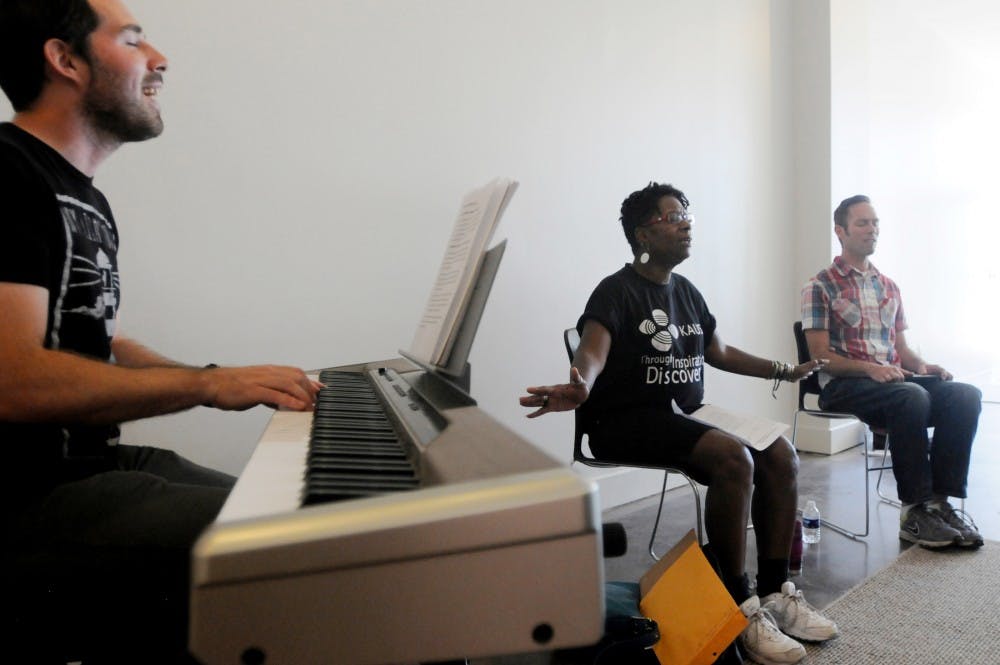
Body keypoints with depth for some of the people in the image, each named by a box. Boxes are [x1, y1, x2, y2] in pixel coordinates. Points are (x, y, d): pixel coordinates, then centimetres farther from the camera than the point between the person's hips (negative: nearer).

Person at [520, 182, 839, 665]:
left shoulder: (686, 291, 16)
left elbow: (720, 352, 27)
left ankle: (775, 591, 2)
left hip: (684, 416, 8)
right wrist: (580, 387, -50)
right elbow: (593, 352, -27)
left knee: (781, 455, -9)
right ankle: (740, 606, -17)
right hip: (625, 421, -8)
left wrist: (785, 371, 30)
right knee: (734, 458, -29)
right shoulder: (617, 291, -9)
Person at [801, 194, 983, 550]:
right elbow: (821, 357, -7)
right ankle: (915, 510, -22)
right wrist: (871, 368, -21)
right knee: (912, 398, -34)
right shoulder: (820, 287, 0)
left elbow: (902, 348, 21)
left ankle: (940, 500, -15)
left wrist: (922, 366, -2)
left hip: (893, 380, 6)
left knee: (966, 395, -20)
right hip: (842, 386, -6)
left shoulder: (889, 287, 21)